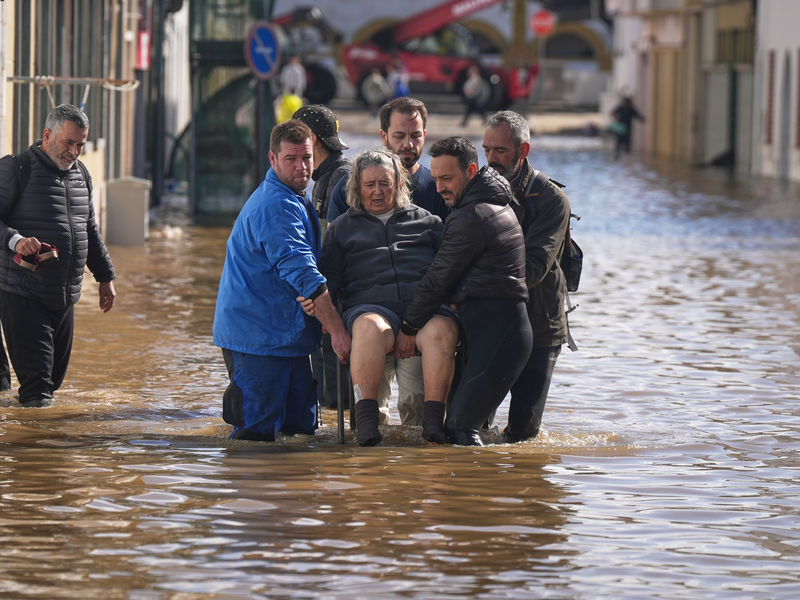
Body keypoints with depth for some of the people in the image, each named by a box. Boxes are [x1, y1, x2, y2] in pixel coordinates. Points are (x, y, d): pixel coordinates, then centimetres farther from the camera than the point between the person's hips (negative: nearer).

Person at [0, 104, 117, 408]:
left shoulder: (80, 173, 16)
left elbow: (90, 229, 25)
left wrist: (105, 277, 23)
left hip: (65, 296, 7)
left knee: (55, 373, 9)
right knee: (34, 375, -12)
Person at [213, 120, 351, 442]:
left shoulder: (296, 200, 16)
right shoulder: (277, 207, -17)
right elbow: (303, 274, -23)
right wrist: (336, 329, -25)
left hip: (286, 336, 10)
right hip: (259, 337, -10)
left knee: (302, 424, 9)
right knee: (257, 430, -10)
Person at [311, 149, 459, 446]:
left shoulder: (426, 221, 28)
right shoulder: (343, 227, 27)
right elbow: (328, 274, 19)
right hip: (371, 306, -1)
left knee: (442, 329, -36)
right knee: (371, 328, -39)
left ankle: (433, 418, -38)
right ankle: (367, 418, -42)